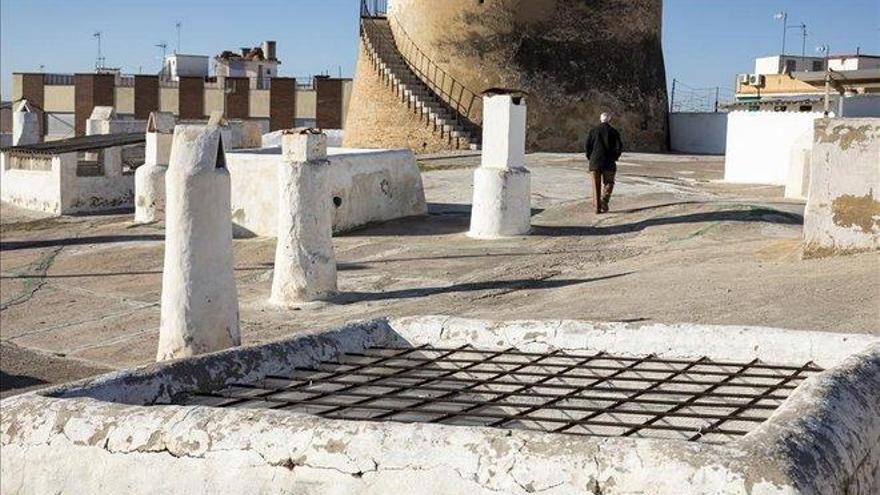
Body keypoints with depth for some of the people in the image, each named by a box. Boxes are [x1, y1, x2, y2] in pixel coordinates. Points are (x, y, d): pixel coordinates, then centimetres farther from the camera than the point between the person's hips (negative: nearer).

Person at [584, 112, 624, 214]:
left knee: (596, 185, 7)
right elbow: (619, 147, -4)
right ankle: (604, 200, -12)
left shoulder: (593, 131, 3)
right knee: (608, 183, 11)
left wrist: (590, 157, 9)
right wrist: (615, 157, 10)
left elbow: (587, 145, -2)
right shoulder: (613, 131, -1)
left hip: (595, 161, 2)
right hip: (609, 162, -1)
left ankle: (597, 207, 4)